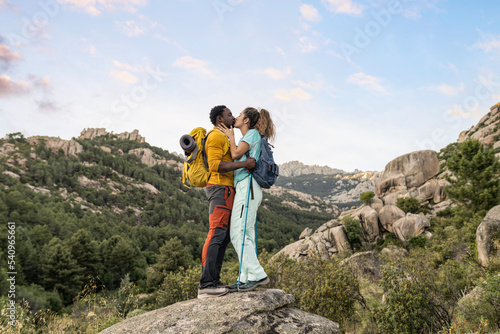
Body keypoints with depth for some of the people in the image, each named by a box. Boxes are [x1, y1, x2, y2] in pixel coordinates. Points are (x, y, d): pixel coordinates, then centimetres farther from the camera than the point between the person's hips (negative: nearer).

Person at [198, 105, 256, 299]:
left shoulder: (224, 138, 28)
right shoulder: (216, 136, -5)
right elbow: (215, 165, -19)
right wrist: (244, 164, -20)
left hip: (225, 190, 11)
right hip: (220, 188, -11)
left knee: (224, 237, 6)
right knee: (217, 234, -16)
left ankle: (213, 282, 6)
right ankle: (206, 284, -18)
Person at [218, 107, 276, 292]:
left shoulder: (253, 133, 0)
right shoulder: (249, 138, 26)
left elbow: (236, 154, -11)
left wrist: (231, 136, 4)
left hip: (247, 187, -10)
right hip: (245, 188, 10)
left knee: (238, 233, -14)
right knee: (246, 235, 4)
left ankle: (258, 275, -14)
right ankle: (247, 278, 3)